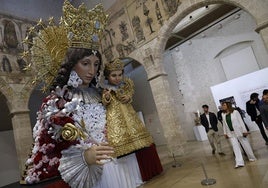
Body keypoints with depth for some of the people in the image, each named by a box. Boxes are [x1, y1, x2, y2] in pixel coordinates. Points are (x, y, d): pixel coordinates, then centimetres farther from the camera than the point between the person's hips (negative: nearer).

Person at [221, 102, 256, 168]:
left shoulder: (235, 112, -8)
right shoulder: (223, 114, 5)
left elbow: (241, 121, -8)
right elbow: (224, 124, 9)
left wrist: (244, 131, -11)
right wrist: (225, 133, 8)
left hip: (239, 131, -3)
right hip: (231, 133, 4)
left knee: (245, 145, 9)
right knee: (235, 147, -3)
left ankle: (252, 158, 30)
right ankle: (239, 162, -5)